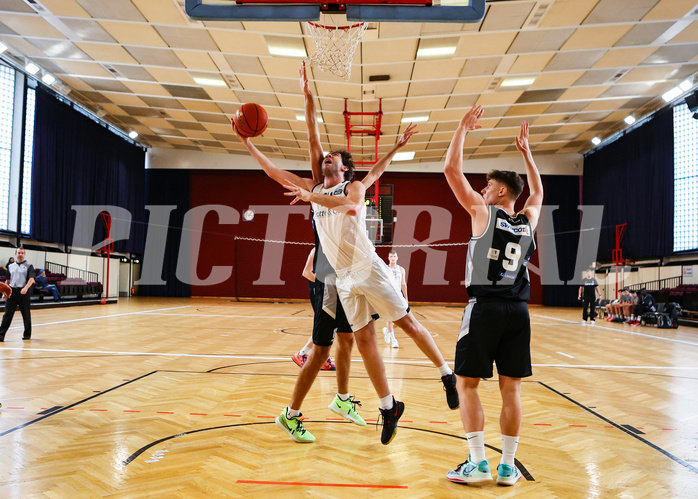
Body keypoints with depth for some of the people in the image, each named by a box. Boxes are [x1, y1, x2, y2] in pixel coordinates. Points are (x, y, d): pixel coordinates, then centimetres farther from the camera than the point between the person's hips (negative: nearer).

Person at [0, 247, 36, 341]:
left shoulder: (29, 266, 3)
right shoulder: (10, 266, 16)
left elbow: (31, 279, -8)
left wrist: (26, 288, -24)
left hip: (24, 292, -3)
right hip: (12, 291, 3)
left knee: (26, 314, 5)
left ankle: (27, 334, 16)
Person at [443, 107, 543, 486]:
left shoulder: (483, 212, -2)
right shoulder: (528, 221, 11)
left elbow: (451, 169, 0)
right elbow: (537, 191, 34)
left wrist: (463, 128, 10)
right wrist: (526, 151, 37)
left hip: (485, 308, -5)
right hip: (518, 311, 5)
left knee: (466, 383, 4)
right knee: (511, 389, 8)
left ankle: (477, 462, 1)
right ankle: (507, 466, 14)